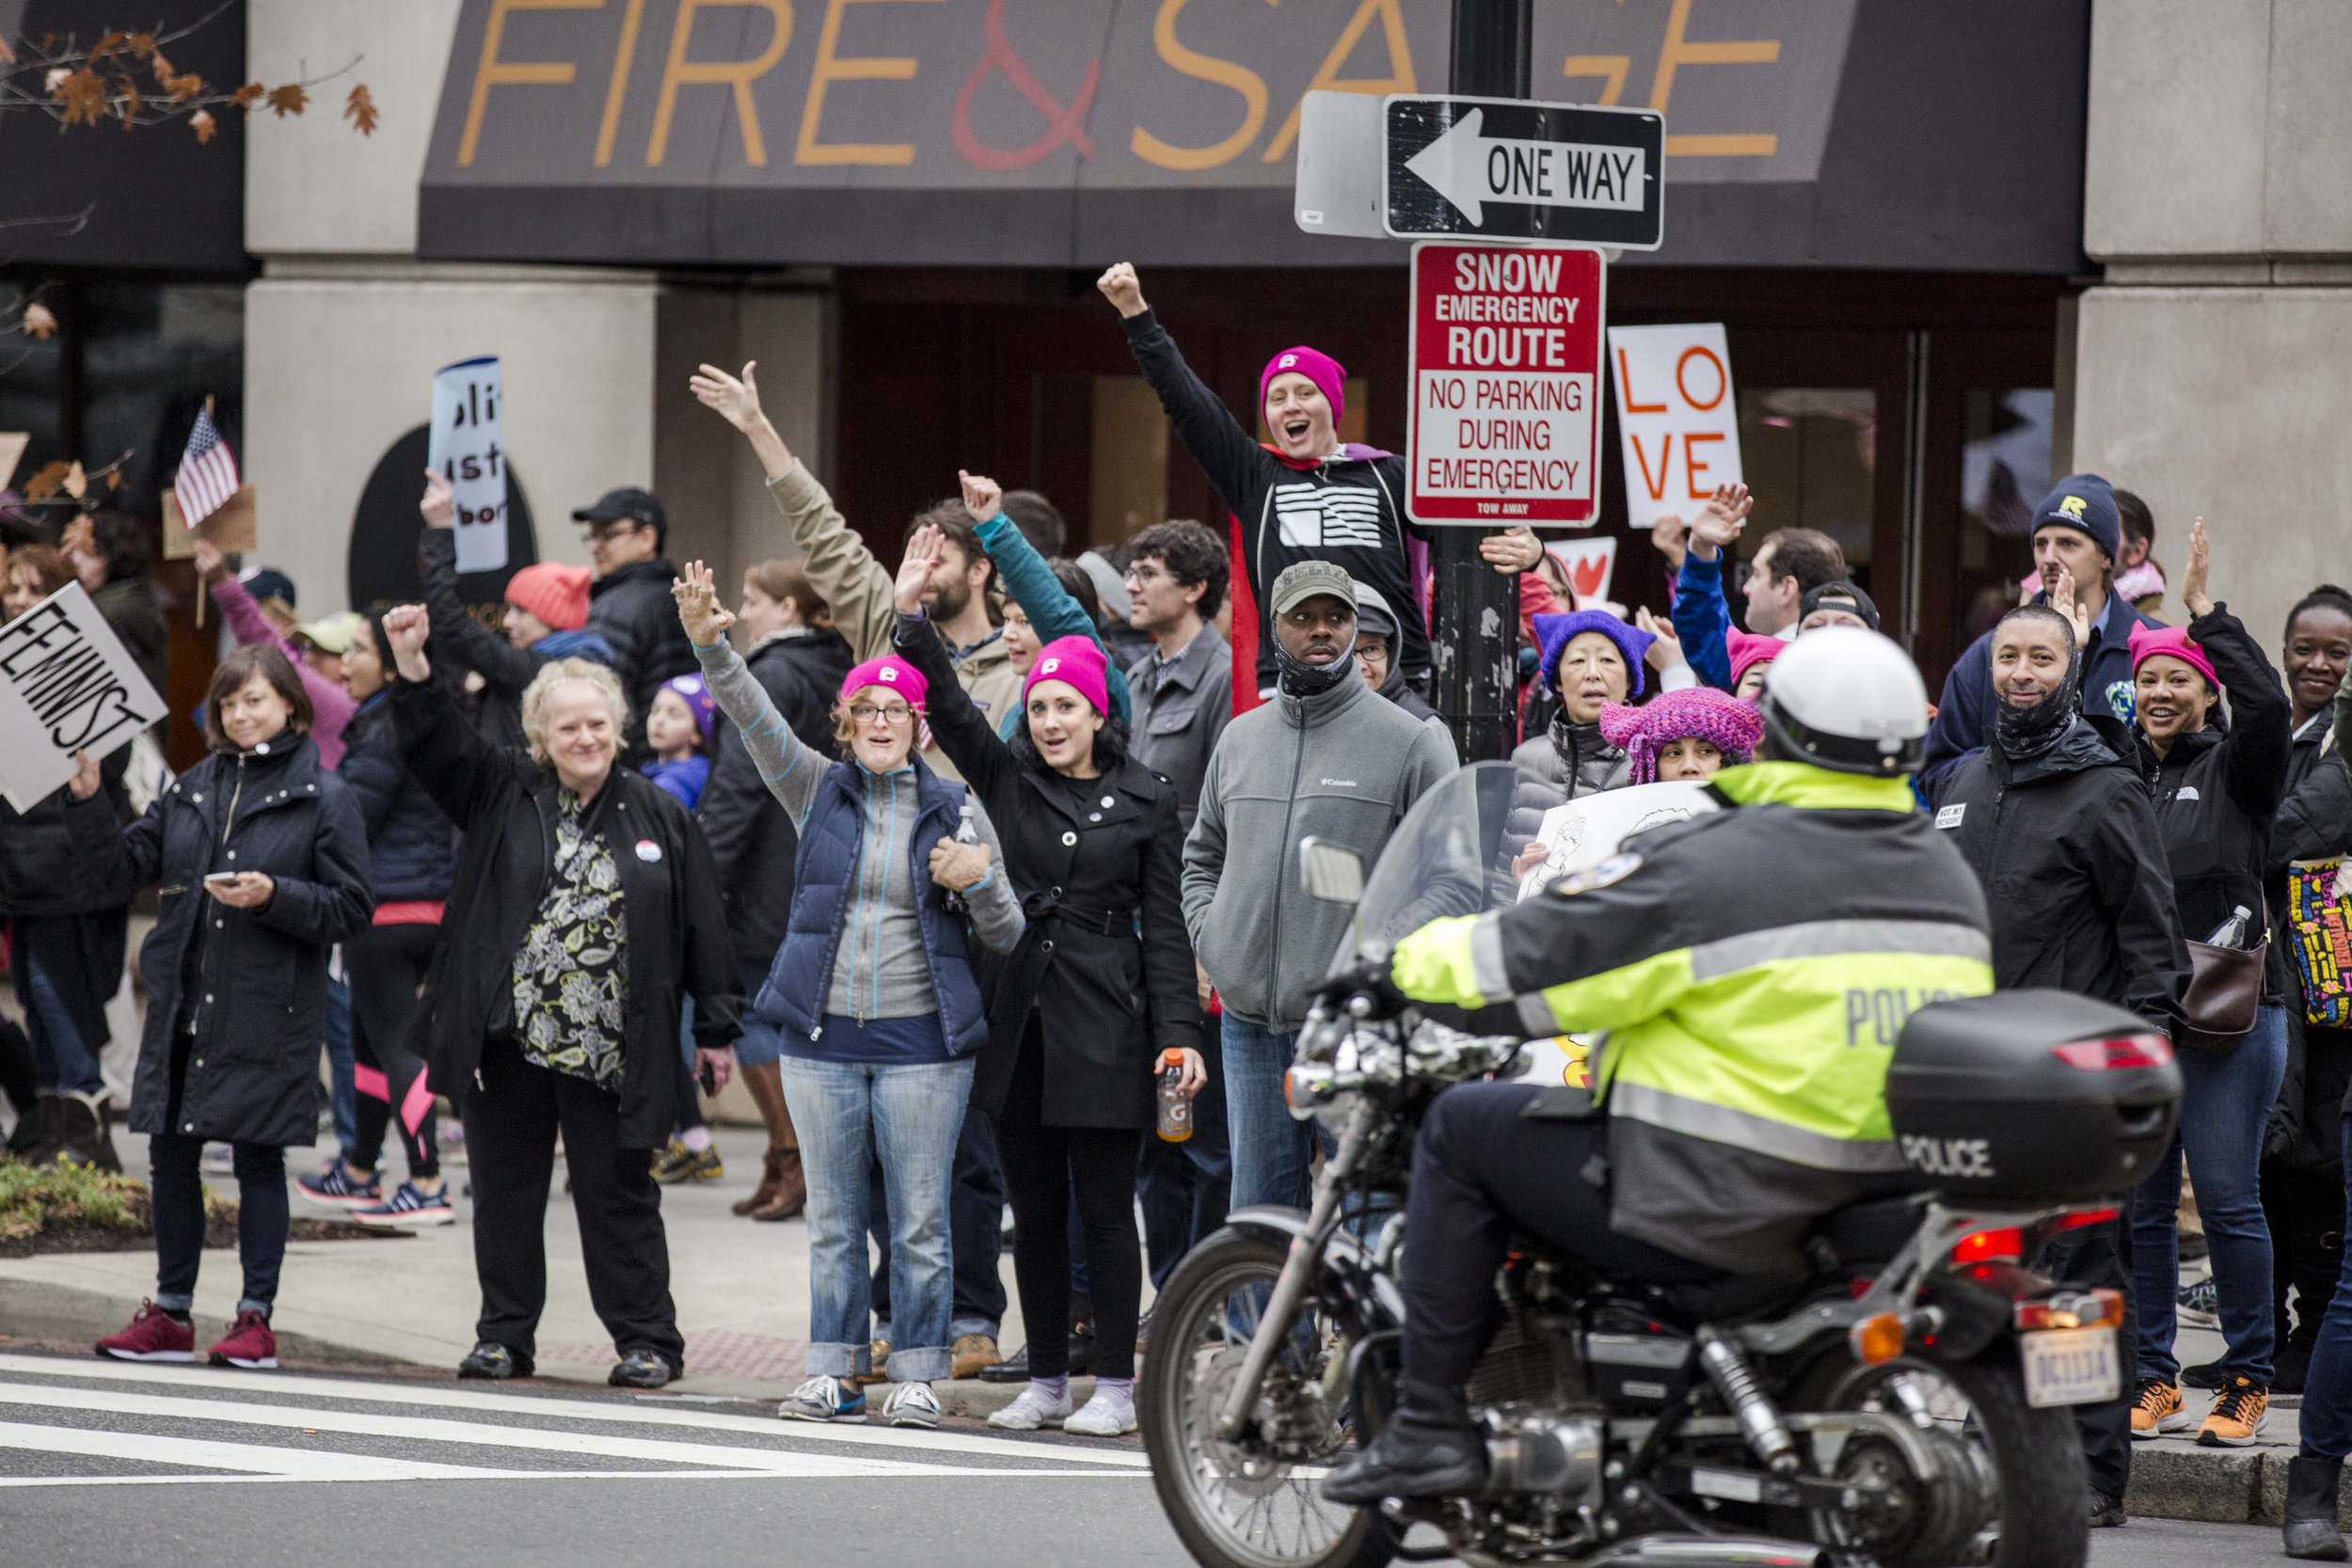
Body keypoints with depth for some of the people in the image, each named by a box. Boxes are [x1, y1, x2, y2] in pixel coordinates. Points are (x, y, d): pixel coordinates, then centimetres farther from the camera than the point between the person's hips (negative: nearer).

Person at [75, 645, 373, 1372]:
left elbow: (352, 909, -5)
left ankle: (256, 1317, 6)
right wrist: (88, 801, -3)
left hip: (268, 1012, -5)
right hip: (182, 1004, 5)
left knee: (258, 1158, -1)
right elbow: (124, 867, 11)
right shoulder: (193, 789, 12)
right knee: (171, 1155, 7)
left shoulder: (323, 798, -2)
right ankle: (170, 1315, 15)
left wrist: (273, 896, -19)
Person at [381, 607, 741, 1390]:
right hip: (508, 1040, 1)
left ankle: (646, 1340, 9)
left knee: (617, 1195, 3)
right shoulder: (501, 794, 6)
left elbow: (702, 924, 6)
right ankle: (505, 1334, 18)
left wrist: (716, 1029, 3)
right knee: (506, 1190, 8)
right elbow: (435, 742, -6)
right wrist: (412, 666, -22)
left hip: (609, 1052, -1)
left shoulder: (658, 817, 5)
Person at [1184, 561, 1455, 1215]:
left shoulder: (1410, 742, -1)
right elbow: (1203, 856, 27)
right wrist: (1208, 939, 10)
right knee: (1258, 1205, 8)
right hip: (1249, 1023, 5)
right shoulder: (1241, 739, 16)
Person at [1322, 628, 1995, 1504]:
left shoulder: (1713, 864, -13)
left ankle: (1431, 1421, 7)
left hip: (1716, 1211, -7)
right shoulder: (1952, 881, 8)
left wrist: (1412, 965, 11)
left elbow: (1532, 963, -9)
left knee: (1462, 1127, 11)